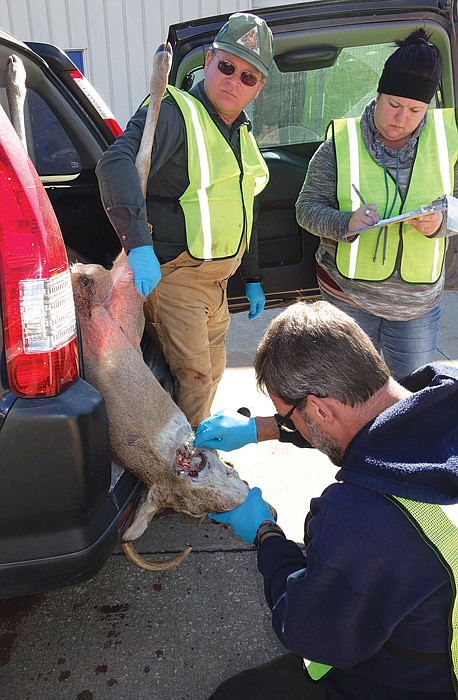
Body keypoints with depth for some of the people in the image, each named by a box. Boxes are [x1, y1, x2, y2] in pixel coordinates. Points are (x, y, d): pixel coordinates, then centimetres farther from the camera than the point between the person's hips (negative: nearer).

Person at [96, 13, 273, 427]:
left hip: (217, 276, 9)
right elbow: (117, 163, -31)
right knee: (194, 376, -9)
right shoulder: (175, 112, -13)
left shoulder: (242, 133, 15)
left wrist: (252, 277, 22)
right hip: (172, 272, -9)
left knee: (213, 371, 19)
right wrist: (139, 245, -43)